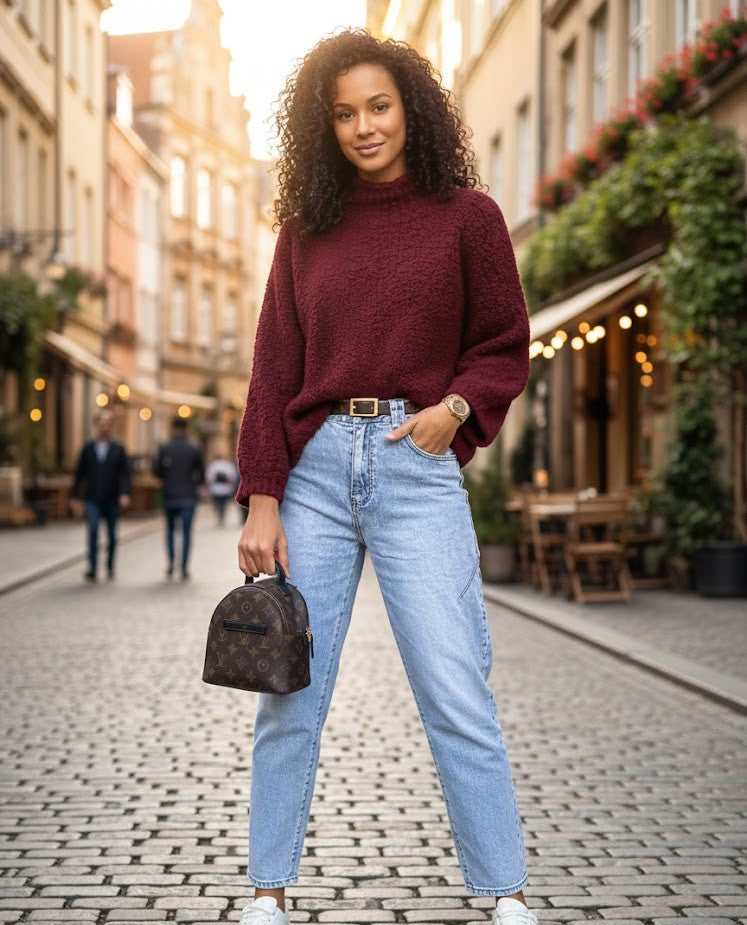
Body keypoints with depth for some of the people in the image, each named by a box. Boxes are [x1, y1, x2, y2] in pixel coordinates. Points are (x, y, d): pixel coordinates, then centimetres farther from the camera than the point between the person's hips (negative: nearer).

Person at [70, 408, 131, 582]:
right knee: (93, 530, -17)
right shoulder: (88, 447, 4)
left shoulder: (118, 449, 2)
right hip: (92, 500, -1)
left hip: (112, 501, 1)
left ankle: (110, 566, 29)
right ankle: (92, 569, -20)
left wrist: (125, 493, -16)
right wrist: (74, 497, 6)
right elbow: (79, 474, 8)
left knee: (112, 535, 10)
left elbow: (126, 474, -1)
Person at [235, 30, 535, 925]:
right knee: (288, 691, 4)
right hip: (314, 466, 3)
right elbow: (275, 368, 8)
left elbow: (504, 347, 9)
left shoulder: (466, 215, 5)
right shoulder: (305, 229, 11)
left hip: (417, 467, -2)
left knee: (456, 692, -6)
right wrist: (261, 500, -1)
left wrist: (457, 405, -12)